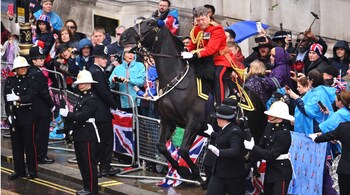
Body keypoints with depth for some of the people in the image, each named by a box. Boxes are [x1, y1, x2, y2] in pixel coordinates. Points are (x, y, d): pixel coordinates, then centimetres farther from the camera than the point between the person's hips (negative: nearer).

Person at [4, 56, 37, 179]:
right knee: (16, 144, 7)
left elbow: (31, 97, -13)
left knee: (29, 143, -2)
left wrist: (18, 98, -28)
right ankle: (19, 170, 15)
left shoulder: (30, 81, -2)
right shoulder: (10, 81, 7)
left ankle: (32, 170, 4)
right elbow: (6, 98, 4)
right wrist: (9, 114, -6)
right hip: (14, 116, 4)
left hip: (27, 115, -3)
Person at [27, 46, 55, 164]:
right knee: (42, 133, -3)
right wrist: (52, 105, -11)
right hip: (42, 109, -9)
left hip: (34, 108, 9)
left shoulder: (30, 72, 10)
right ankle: (41, 156, 1)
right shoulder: (38, 73, -19)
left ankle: (35, 154, 21)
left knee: (37, 132, 15)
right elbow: (43, 92, -21)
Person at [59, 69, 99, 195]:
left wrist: (67, 114, -15)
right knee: (81, 162, 14)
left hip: (88, 136, -10)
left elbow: (82, 116, -21)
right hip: (79, 135, 10)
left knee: (89, 163, -3)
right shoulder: (81, 97, 15)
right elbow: (77, 115, 14)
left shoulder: (91, 99, -14)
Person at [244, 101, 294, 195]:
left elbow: (272, 154, -23)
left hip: (281, 172, -9)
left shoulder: (284, 133, -23)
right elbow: (262, 144, 5)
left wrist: (253, 147, -19)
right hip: (270, 169, 9)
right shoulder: (269, 126, 2)